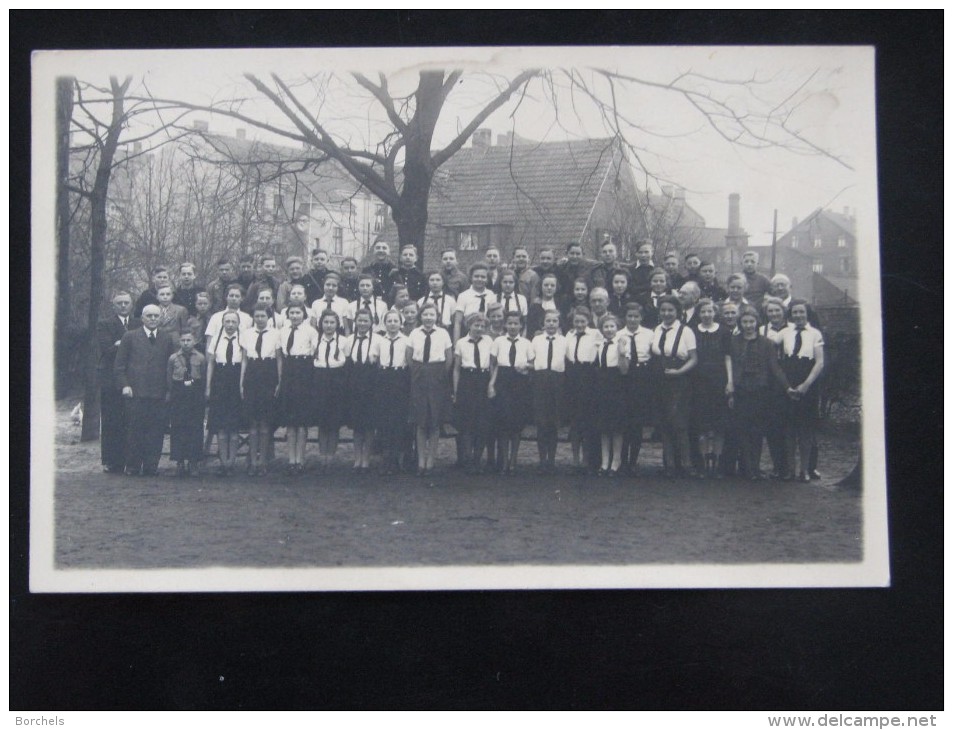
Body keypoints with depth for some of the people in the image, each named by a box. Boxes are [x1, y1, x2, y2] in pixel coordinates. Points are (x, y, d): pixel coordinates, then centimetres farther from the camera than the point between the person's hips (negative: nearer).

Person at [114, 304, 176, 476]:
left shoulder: (166, 339, 14)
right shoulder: (130, 337, 7)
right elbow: (119, 365, 6)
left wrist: (169, 388, 6)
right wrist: (124, 385, -5)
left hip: (159, 395, 2)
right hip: (136, 393, -2)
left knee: (156, 433, -1)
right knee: (134, 432, 0)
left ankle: (151, 466, 6)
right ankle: (133, 467, 8)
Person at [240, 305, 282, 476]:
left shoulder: (275, 334, 2)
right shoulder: (246, 334, 8)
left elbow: (279, 359, 3)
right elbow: (244, 359, 10)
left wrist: (279, 382, -2)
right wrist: (241, 382, 6)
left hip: (269, 378, -2)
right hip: (251, 377, 2)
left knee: (266, 422, 0)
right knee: (252, 421, 2)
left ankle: (263, 461, 7)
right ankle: (253, 461, 7)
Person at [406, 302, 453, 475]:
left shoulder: (443, 333, -1)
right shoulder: (414, 334, 2)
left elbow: (449, 359, 5)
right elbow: (409, 358, 9)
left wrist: (440, 375, 4)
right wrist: (418, 373, 5)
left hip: (438, 379, -1)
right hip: (419, 379, 1)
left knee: (435, 421, 2)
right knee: (420, 421, 2)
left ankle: (431, 460, 11)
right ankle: (421, 461, 8)